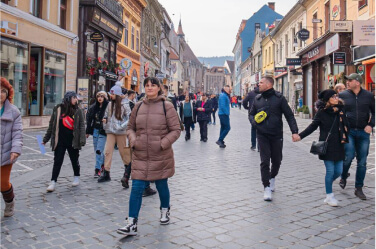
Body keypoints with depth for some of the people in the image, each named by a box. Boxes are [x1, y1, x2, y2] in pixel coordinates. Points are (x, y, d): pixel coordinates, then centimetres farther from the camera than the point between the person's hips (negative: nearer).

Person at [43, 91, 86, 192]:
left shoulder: (78, 111, -1)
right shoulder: (57, 109, 0)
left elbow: (82, 126, -4)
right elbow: (51, 125, 6)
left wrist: (82, 140, -14)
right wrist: (46, 139, 9)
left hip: (72, 141, 0)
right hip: (59, 141, 0)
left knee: (74, 160, 15)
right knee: (57, 161, 0)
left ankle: (76, 177, 35)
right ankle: (53, 182, 5)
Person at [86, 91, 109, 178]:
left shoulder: (108, 107, -10)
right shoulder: (93, 107, 7)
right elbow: (89, 119, 12)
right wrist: (87, 131, 12)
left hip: (103, 132, -6)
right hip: (95, 130, 6)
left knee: (99, 150, -9)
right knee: (96, 150, 14)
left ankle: (97, 169, 0)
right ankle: (103, 163, 37)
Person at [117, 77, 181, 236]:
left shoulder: (166, 106, -5)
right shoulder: (138, 106, 5)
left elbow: (176, 130, -5)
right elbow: (130, 127, 15)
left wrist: (163, 144, -16)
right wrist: (133, 140, -4)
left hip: (161, 156, -2)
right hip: (140, 156, 3)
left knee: (162, 186, 15)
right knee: (136, 188, -2)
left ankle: (165, 211, 42)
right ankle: (132, 224, 4)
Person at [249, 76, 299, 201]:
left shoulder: (279, 98, -3)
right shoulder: (257, 99, 8)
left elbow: (289, 115, -3)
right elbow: (251, 114, 20)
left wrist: (294, 131, -11)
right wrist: (254, 121, -4)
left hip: (277, 135, -1)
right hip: (262, 135, 1)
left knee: (277, 161, 12)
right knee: (265, 161, -6)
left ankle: (272, 177, 41)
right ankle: (267, 188, 0)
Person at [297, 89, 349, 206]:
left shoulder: (340, 110, 5)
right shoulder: (322, 112, -5)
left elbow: (345, 126, 11)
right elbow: (313, 126, 0)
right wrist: (300, 136, -6)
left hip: (338, 145, 4)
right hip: (327, 146, -4)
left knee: (338, 171, 6)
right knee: (330, 171, -1)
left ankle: (328, 183, 36)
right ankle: (329, 196, 13)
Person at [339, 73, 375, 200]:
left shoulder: (368, 96, 3)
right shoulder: (343, 95, 0)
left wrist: (371, 125, -4)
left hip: (363, 133, 2)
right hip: (348, 131, -2)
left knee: (362, 162, 5)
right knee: (349, 156, -16)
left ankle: (359, 189, 18)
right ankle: (343, 177, 15)